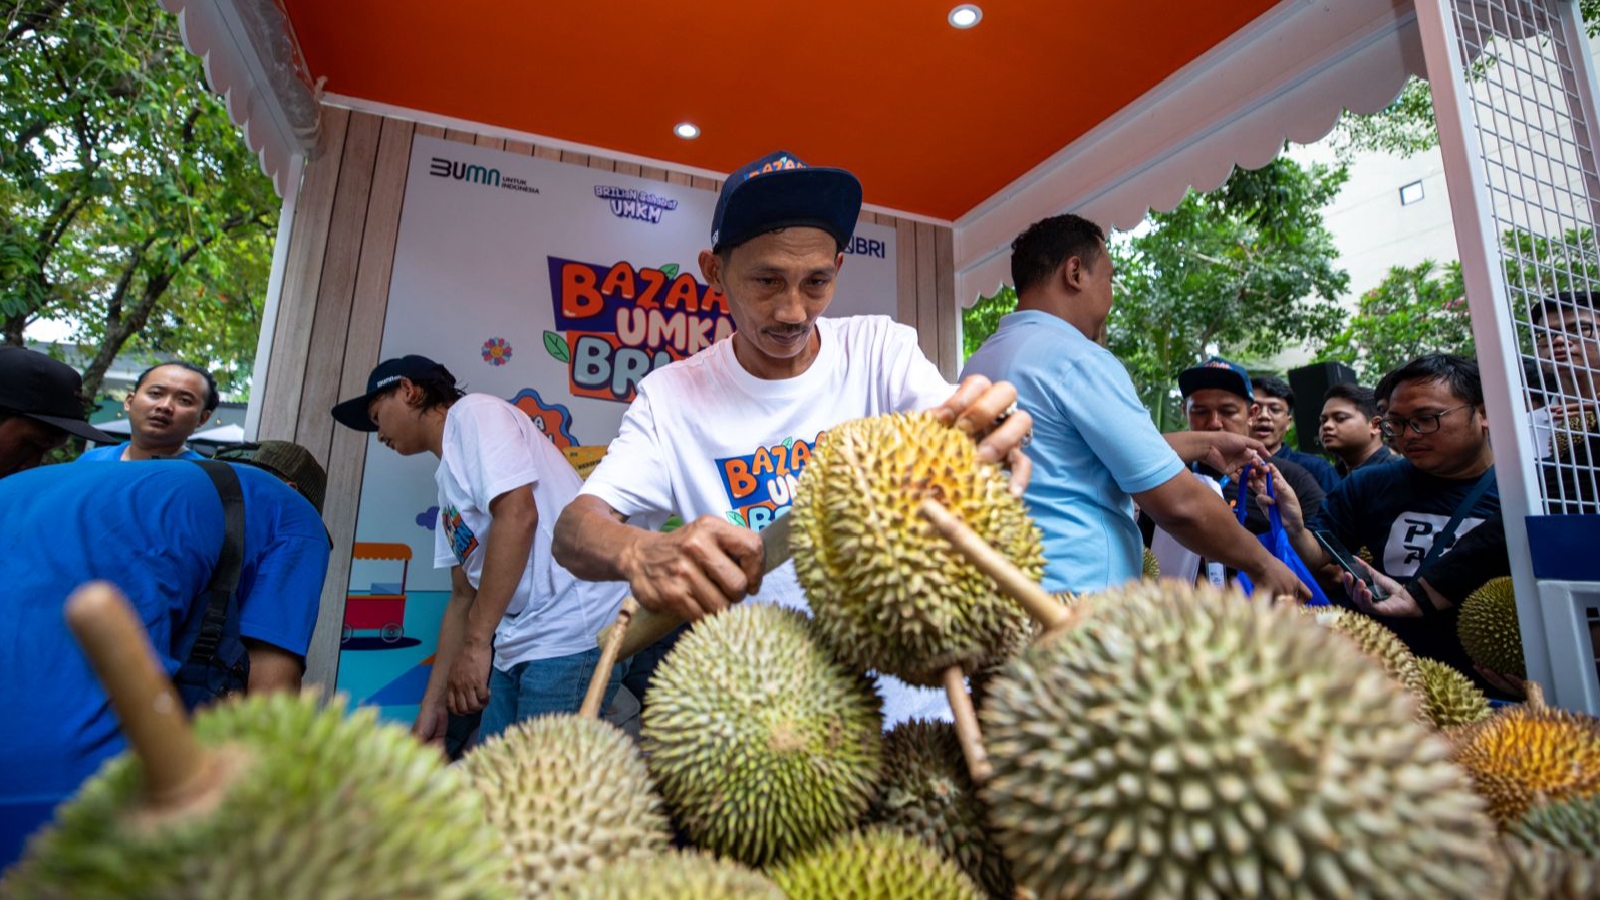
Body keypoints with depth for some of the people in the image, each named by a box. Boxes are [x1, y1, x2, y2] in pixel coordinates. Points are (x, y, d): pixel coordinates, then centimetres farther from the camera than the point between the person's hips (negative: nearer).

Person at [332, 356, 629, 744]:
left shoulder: (474, 412, -2)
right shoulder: (449, 478, 22)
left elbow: (518, 515, -18)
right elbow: (464, 595, 22)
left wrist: (475, 643, -16)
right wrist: (432, 705, 21)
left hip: (571, 633, -9)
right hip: (518, 644, 9)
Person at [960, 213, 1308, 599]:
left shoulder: (981, 363, 11)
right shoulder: (1078, 359, -14)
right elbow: (1180, 504, -12)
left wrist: (1204, 443, 27)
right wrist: (1262, 564, 5)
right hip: (1079, 593, -8)